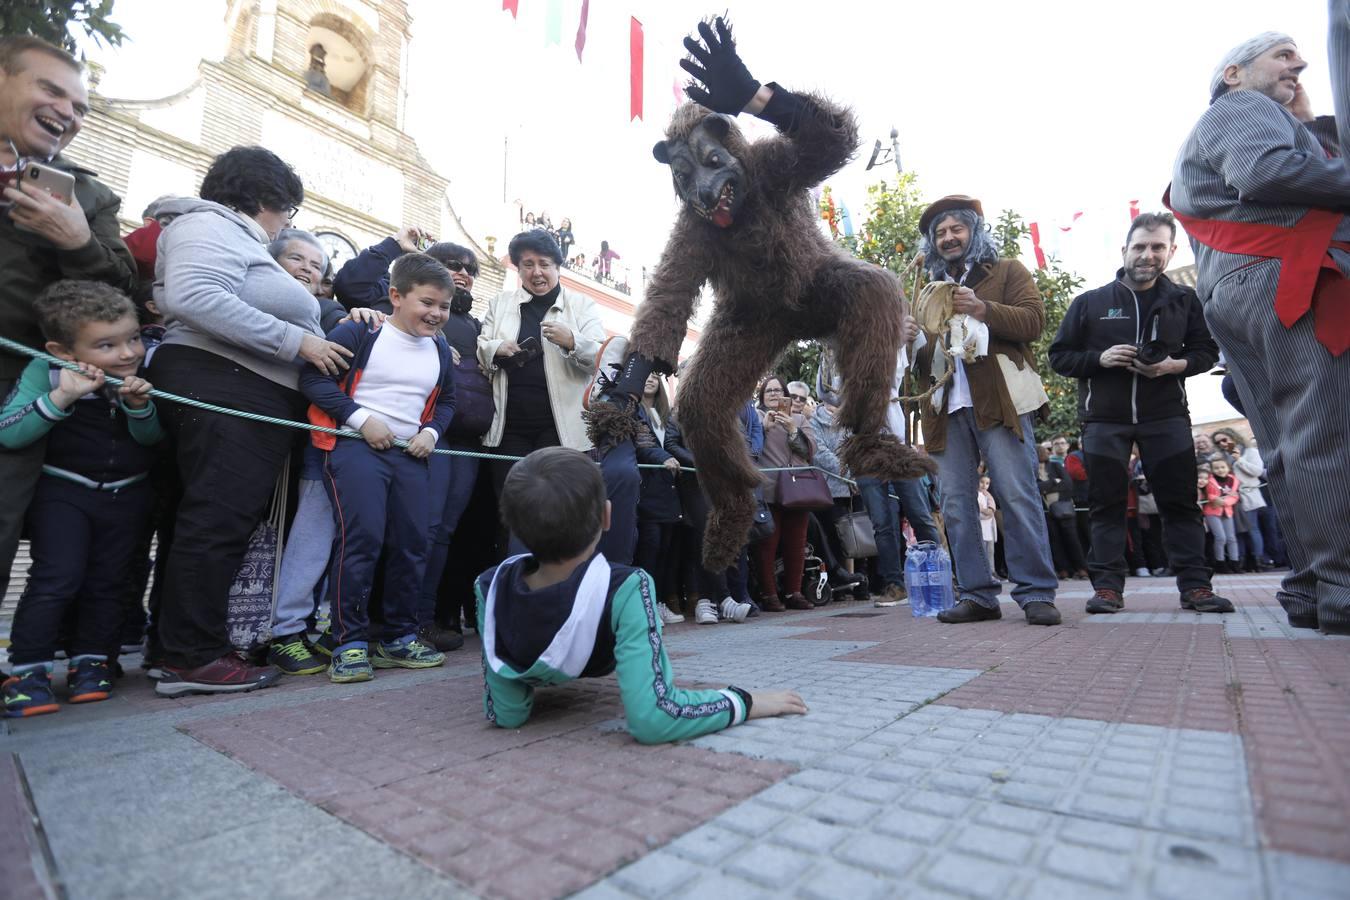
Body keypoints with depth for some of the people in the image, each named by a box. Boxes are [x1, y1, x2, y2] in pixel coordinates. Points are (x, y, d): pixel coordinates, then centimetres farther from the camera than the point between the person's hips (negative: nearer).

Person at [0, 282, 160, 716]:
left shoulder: (141, 374, -5)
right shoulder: (46, 372, -13)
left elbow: (151, 438, -3)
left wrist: (138, 405, -23)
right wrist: (61, 397, -33)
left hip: (127, 495, 3)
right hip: (63, 492, -3)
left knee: (107, 581, 7)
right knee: (58, 577, -11)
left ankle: (90, 661, 19)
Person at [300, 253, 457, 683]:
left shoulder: (440, 349, 11)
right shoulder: (359, 333, -6)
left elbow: (446, 400, 21)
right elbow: (313, 377, -10)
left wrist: (432, 431, 2)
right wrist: (361, 419, -17)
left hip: (409, 454, 6)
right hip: (356, 447, -6)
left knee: (412, 543, 5)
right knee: (361, 537, -16)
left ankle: (399, 638, 18)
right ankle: (349, 642, -1)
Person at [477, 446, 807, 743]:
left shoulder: (493, 587, -34)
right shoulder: (625, 590, -44)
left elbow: (506, 714, -25)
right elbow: (651, 719, -49)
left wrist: (529, 672, -5)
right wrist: (745, 702, -37)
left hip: (541, 669, 2)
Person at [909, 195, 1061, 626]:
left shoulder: (1006, 271, 15)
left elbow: (1033, 320, 0)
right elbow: (918, 358, 27)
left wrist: (983, 309, -15)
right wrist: (908, 338, 4)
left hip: (998, 400, -4)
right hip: (947, 407, 4)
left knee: (1019, 497, -7)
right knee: (956, 505, -1)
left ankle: (1037, 593, 1)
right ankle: (976, 595, 6)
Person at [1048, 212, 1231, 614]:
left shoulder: (1184, 299, 9)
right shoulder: (1089, 302, 5)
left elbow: (1207, 351, 11)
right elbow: (1059, 356, 5)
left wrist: (1175, 365, -10)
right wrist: (1099, 359, -14)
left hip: (1166, 417, 1)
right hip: (1104, 419, -1)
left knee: (1180, 501, 3)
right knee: (1107, 504, -1)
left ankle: (1195, 585, 10)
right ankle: (1108, 587, 3)